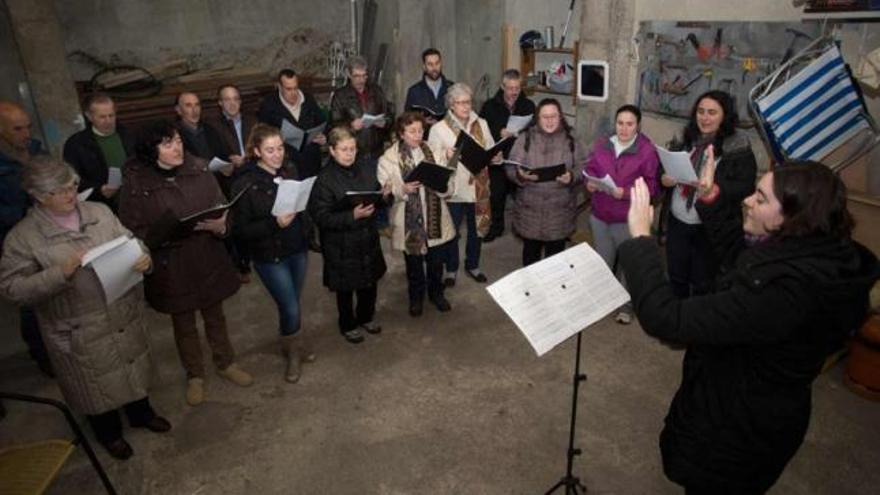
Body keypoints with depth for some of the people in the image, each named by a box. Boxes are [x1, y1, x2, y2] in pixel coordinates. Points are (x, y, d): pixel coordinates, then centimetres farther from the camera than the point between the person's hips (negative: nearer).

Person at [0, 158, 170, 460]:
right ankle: (109, 433, 43)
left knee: (133, 366, 23)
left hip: (125, 314, 4)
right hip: (79, 331, -3)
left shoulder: (99, 212, -2)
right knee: (96, 385, 16)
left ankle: (141, 414, 49)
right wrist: (61, 273, -27)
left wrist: (143, 257, -19)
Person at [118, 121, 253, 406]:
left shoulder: (198, 171, -7)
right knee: (183, 322, 16)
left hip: (208, 259, 2)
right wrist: (165, 234, -25)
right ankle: (194, 375, 38)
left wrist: (220, 226, -21)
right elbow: (131, 232, -10)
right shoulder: (136, 185, -13)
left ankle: (226, 364, 41)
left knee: (215, 315, 18)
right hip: (171, 266, -2)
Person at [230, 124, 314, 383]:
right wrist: (275, 223, -25)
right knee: (291, 309, 0)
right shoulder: (244, 183, -14)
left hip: (297, 248, 4)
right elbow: (241, 229, -14)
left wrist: (299, 209, -5)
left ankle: (292, 346, 41)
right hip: (270, 256, -4)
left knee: (293, 304, 16)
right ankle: (293, 353, 27)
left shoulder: (289, 171, -1)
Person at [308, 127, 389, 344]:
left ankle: (366, 317, 46)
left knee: (370, 281, 20)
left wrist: (384, 195, -10)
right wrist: (352, 216, -30)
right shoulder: (324, 180, -17)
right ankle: (348, 325, 36)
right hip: (341, 245, -5)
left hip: (368, 238, 5)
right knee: (345, 287, 12)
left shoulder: (364, 171, 1)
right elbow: (321, 217, -20)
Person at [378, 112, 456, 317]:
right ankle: (416, 297, 39)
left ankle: (436, 293, 42)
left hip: (435, 220, 2)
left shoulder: (435, 153, 1)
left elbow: (450, 186, -2)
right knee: (413, 263, 15)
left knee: (436, 261, 16)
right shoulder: (388, 158, -7)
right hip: (409, 222, -2)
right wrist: (403, 189, -28)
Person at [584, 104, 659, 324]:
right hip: (600, 215, 4)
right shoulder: (601, 144, 1)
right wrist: (589, 183, -11)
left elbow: (652, 186, -14)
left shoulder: (648, 150, -14)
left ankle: (626, 306, 32)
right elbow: (590, 170, 10)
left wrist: (625, 193, -25)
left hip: (628, 219, -4)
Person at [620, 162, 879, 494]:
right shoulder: (810, 254, -10)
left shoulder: (781, 292, -39)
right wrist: (711, 196, 2)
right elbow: (740, 256, 10)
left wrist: (640, 238, -33)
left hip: (739, 429, -7)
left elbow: (670, 321, -41)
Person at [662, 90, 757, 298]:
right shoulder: (686, 140, 6)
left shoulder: (739, 148, -10)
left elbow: (746, 188, -16)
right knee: (676, 277, 18)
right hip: (677, 222, 5)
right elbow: (663, 169, 14)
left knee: (703, 283, 10)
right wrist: (664, 179, -10)